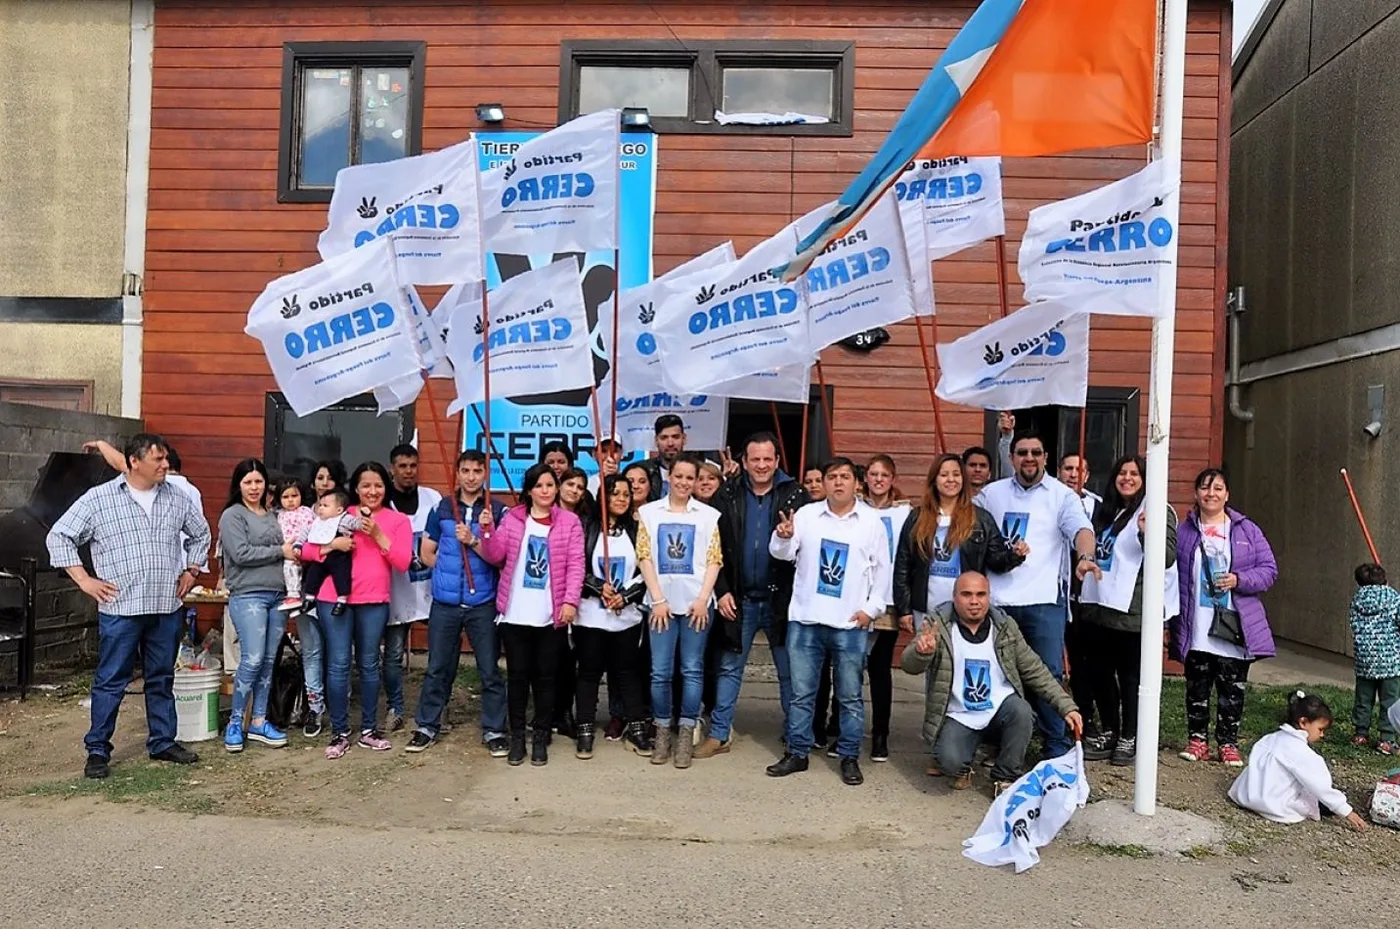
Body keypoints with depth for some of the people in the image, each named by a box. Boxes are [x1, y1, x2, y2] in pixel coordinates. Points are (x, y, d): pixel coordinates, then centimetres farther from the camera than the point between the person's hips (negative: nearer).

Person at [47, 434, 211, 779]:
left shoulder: (177, 500, 7)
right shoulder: (99, 498, -4)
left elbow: (200, 533, 23)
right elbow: (59, 536, -1)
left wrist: (191, 571, 15)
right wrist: (84, 580, -6)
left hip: (167, 608, 4)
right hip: (120, 608, -4)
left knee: (162, 679, 13)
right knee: (110, 682, 3)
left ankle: (163, 742, 25)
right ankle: (97, 751, 15)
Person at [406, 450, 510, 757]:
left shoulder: (497, 511, -2)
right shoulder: (442, 508, 6)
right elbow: (427, 554, 11)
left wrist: (473, 540, -19)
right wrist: (449, 573, 4)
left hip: (483, 603, -2)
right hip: (445, 602, 2)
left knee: (490, 670, 4)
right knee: (437, 668, 11)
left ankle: (494, 730, 15)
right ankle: (427, 726, 24)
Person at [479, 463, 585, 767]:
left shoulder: (570, 522, 2)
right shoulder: (512, 518, 6)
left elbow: (576, 564, -4)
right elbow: (495, 557, 1)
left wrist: (570, 600, -13)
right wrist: (488, 531, -15)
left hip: (550, 615, -1)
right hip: (514, 614, 1)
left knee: (545, 677, 7)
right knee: (517, 675, 7)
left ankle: (540, 738, 18)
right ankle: (517, 737, 19)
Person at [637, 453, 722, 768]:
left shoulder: (708, 515, 6)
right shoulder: (649, 512, 7)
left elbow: (714, 560, 3)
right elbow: (644, 556, 2)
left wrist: (703, 599, -8)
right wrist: (658, 599, -6)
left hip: (696, 603, 0)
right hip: (662, 603, 0)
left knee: (693, 670, 3)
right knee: (660, 671, 2)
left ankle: (686, 735, 11)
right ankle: (662, 733, 13)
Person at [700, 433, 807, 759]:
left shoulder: (794, 495, -2)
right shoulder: (728, 495, 2)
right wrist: (723, 591, -4)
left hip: (781, 598, -1)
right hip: (740, 598, 2)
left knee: (789, 672, 8)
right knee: (729, 668, 9)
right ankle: (719, 734, 18)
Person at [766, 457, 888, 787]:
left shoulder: (871, 521, 3)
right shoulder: (806, 514, 3)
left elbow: (882, 569, 6)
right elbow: (783, 553, -1)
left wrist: (871, 609, -2)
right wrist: (783, 537, -24)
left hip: (851, 624, -1)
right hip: (805, 620, 1)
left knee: (850, 696, 9)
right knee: (801, 692, 9)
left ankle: (850, 758, 21)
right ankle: (797, 753, 21)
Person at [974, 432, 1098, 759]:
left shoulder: (1061, 495, 1)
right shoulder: (991, 493, 11)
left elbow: (1081, 528, -15)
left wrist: (1085, 556, -34)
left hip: (1044, 600, -3)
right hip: (998, 600, 3)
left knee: (1049, 675, -2)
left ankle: (1057, 749, 9)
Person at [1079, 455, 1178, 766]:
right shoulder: (1105, 510, 17)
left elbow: (1168, 558, -16)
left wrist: (1147, 533, -34)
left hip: (1133, 610, -7)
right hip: (1098, 606, 7)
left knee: (1130, 676, 2)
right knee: (1098, 671, 12)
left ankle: (1129, 737, 15)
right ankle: (1109, 731, 25)